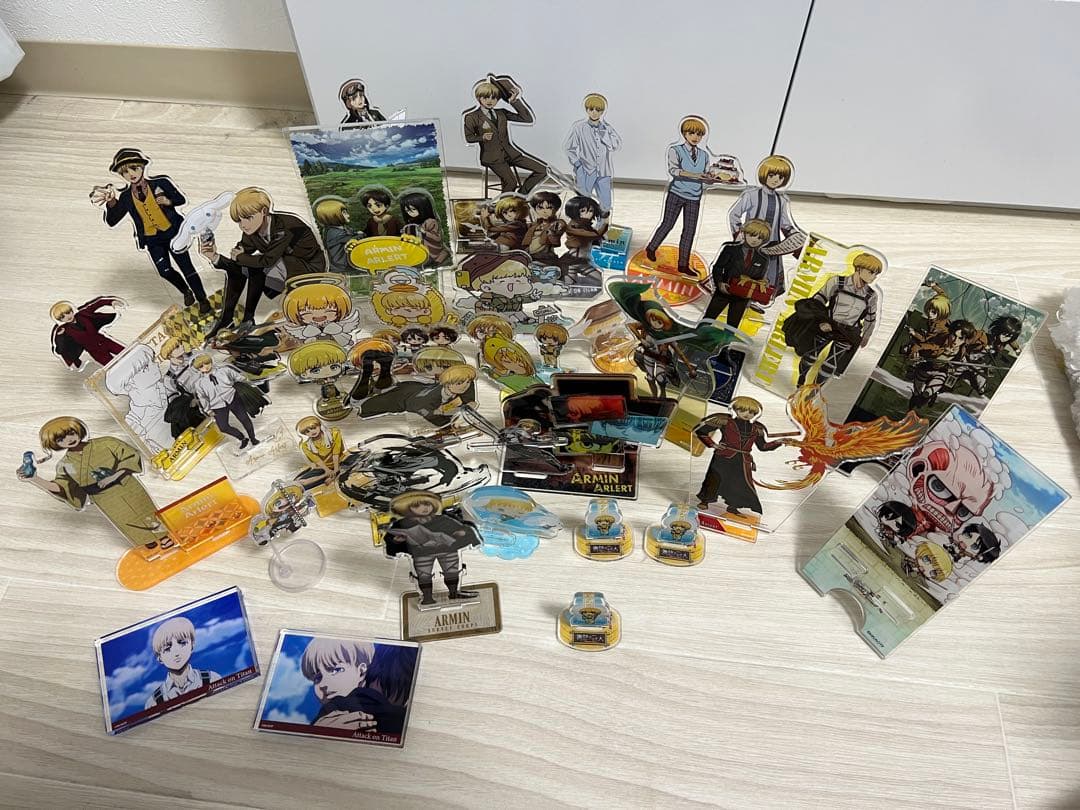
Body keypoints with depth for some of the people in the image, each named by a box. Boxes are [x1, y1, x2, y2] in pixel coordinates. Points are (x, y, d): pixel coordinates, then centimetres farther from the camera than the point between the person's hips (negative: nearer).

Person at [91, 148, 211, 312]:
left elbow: (182, 199, 0)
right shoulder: (125, 196, -4)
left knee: (186, 267, -1)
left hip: (173, 232, -3)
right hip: (151, 240, 3)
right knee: (165, 271, -2)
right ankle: (186, 292, 26)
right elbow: (111, 222, -3)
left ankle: (203, 300, 13)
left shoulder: (161, 182, -13)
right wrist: (111, 203, -19)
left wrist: (168, 201, -20)